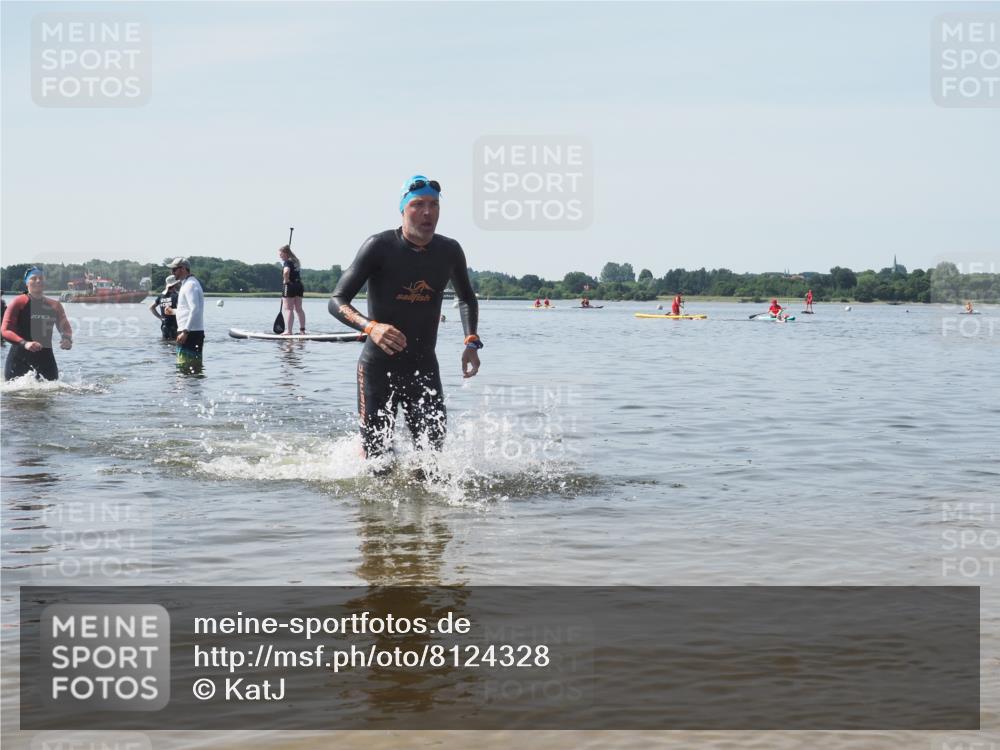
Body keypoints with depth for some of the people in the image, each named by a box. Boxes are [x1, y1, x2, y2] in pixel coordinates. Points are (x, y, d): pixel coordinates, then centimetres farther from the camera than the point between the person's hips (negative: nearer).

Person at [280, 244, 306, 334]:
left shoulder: (287, 262, -13)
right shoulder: (296, 261, 15)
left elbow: (286, 271, -31)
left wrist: (286, 280, -16)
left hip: (289, 286, -9)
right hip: (299, 285, 9)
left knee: (288, 309, -6)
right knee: (299, 309, 13)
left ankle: (288, 331, -10)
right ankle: (302, 329, 15)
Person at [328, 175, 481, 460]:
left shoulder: (449, 251, 1)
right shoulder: (380, 246, -12)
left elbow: (466, 299, 20)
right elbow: (336, 301, -15)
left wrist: (471, 342, 3)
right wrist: (371, 327, -34)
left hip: (425, 368, 4)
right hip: (379, 368, -3)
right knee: (378, 461, -1)